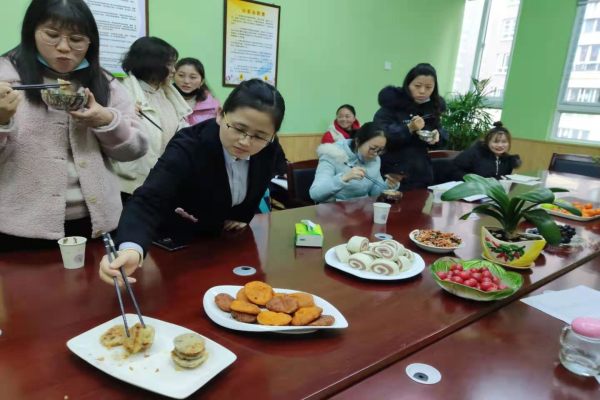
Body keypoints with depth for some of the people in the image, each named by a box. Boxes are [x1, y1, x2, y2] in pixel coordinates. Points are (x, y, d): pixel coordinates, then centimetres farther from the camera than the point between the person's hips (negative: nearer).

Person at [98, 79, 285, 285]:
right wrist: (131, 249, -62)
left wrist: (243, 215, -2)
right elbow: (148, 200, -46)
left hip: (225, 241, 4)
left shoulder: (268, 148, -17)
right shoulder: (187, 148, -32)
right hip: (178, 245, -3)